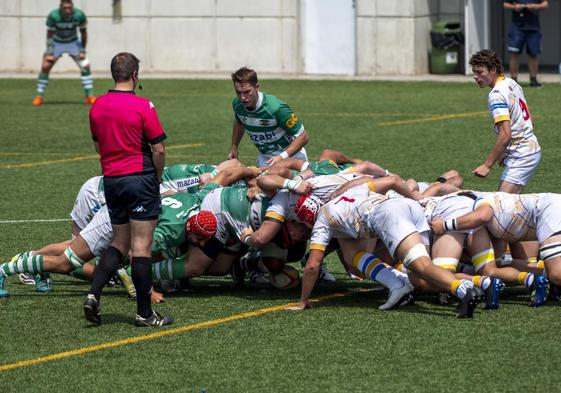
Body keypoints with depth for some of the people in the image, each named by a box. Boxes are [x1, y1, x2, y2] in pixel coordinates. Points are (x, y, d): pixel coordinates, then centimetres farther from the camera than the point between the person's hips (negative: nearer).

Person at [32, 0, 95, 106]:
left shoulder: (79, 15, -25)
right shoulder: (53, 16, -30)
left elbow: (83, 33, -9)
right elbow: (49, 35, -20)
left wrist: (82, 51, -12)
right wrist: (49, 53, -24)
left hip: (73, 42, 1)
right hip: (57, 43, -1)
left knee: (85, 66, -12)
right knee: (45, 67, -13)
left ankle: (90, 96, -4)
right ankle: (39, 96, -1)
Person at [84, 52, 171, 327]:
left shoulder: (97, 106, 5)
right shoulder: (143, 106, -13)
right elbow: (159, 150, -11)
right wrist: (157, 178, 5)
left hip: (111, 180, 6)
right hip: (140, 178, -6)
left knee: (119, 243, 17)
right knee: (141, 247, -2)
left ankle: (94, 294, 0)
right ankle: (144, 312, 1)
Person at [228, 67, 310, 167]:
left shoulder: (276, 108, -33)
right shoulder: (237, 104, -13)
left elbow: (303, 136, -25)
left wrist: (282, 157, -33)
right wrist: (234, 147, 6)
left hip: (291, 155, -5)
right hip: (265, 157, 5)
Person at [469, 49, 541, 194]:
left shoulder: (497, 94, -18)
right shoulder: (511, 83, 11)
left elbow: (505, 135, -25)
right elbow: (529, 122, 20)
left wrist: (487, 165, -22)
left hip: (521, 157, -10)